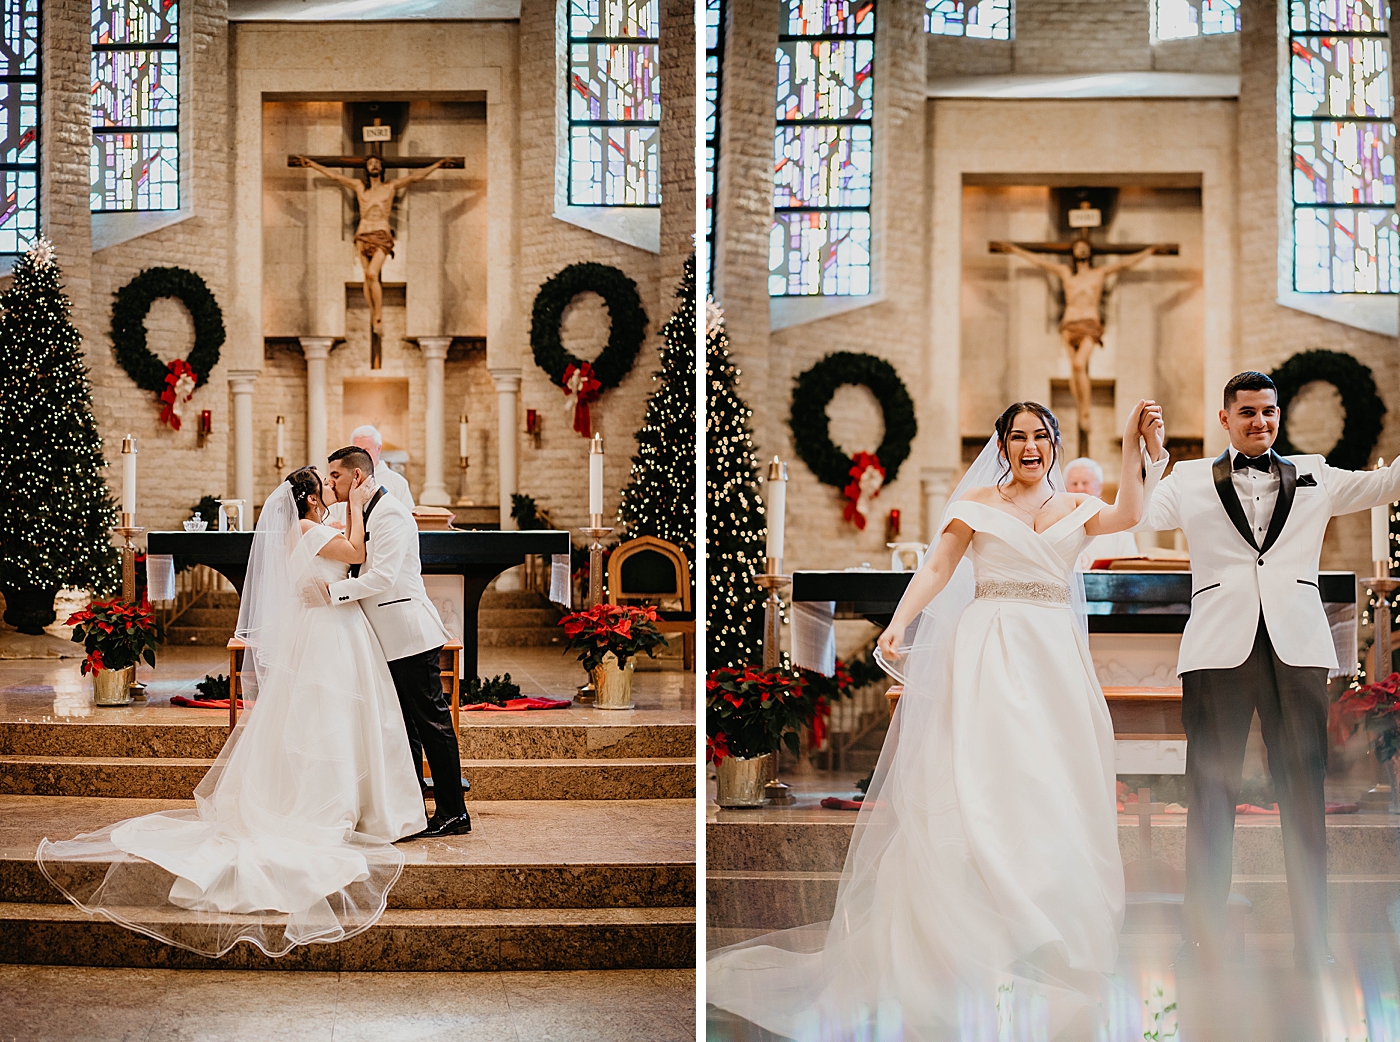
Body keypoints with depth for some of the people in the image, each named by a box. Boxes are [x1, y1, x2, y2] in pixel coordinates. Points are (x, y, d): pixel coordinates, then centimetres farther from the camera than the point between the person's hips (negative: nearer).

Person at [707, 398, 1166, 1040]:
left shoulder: (1075, 509, 15)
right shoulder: (978, 501, 9)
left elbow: (1127, 516, -4)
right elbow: (937, 567, 1)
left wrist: (1135, 444, -10)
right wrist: (899, 623, -13)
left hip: (1056, 661, 3)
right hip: (991, 655, -3)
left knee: (1056, 793, 1)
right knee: (988, 779, -14)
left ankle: (1053, 946, 8)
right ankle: (993, 959, -16)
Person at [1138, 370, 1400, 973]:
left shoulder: (1314, 477, 19)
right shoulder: (1191, 480, 15)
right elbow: (1135, 518, 2)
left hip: (1296, 647, 1)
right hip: (1220, 646, -1)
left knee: (1304, 792, 1)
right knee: (1211, 793, -2)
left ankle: (1313, 943, 6)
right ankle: (1202, 940, 2)